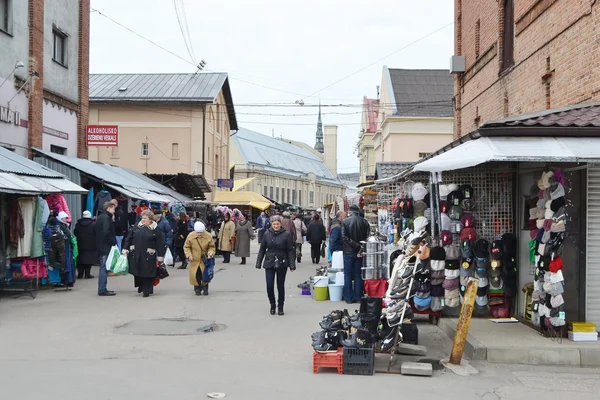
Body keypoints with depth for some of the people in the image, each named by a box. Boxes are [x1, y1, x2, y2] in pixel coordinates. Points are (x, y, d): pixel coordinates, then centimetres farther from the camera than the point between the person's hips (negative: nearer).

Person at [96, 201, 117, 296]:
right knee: (104, 268, -7)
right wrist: (113, 242, -16)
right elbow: (106, 232, -23)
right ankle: (102, 290, -5)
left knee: (103, 268, 15)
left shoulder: (100, 217, 17)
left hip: (101, 246, 10)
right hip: (106, 247, -10)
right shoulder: (106, 218, -14)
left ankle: (102, 289, 19)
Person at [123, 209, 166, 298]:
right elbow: (129, 238, 9)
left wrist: (160, 257, -6)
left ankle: (146, 290, 14)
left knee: (147, 273, 0)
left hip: (148, 256, -3)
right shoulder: (137, 227, 6)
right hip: (135, 255, 3)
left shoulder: (156, 229, -3)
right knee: (137, 272, 9)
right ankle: (140, 286, 32)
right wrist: (125, 250, 3)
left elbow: (160, 244, -4)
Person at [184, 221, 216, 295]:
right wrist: (189, 255, -13)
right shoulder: (190, 236, -12)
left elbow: (212, 247, 1)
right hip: (194, 260, 0)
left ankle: (205, 288, 23)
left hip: (205, 260, 0)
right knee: (196, 275, 0)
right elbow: (186, 247, 0)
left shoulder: (208, 236, -11)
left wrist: (211, 252, -18)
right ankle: (197, 289, 18)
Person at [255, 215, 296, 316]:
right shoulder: (267, 234, 0)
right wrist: (258, 263, 5)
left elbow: (290, 251, -3)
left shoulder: (286, 234, -5)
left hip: (282, 264, -1)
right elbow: (262, 249, 7)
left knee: (281, 286, 7)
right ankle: (272, 305, 19)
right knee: (269, 286, -3)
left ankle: (280, 307, 22)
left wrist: (292, 265, -7)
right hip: (269, 263, 1)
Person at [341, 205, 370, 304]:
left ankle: (348, 298, 6)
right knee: (358, 275, 10)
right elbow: (367, 237, -7)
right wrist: (361, 248, -9)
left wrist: (356, 246, -16)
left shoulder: (345, 221, -8)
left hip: (348, 251, -2)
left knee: (348, 275, 6)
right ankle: (358, 297, 10)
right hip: (360, 252, 2)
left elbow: (344, 237, -16)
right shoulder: (364, 222, -1)